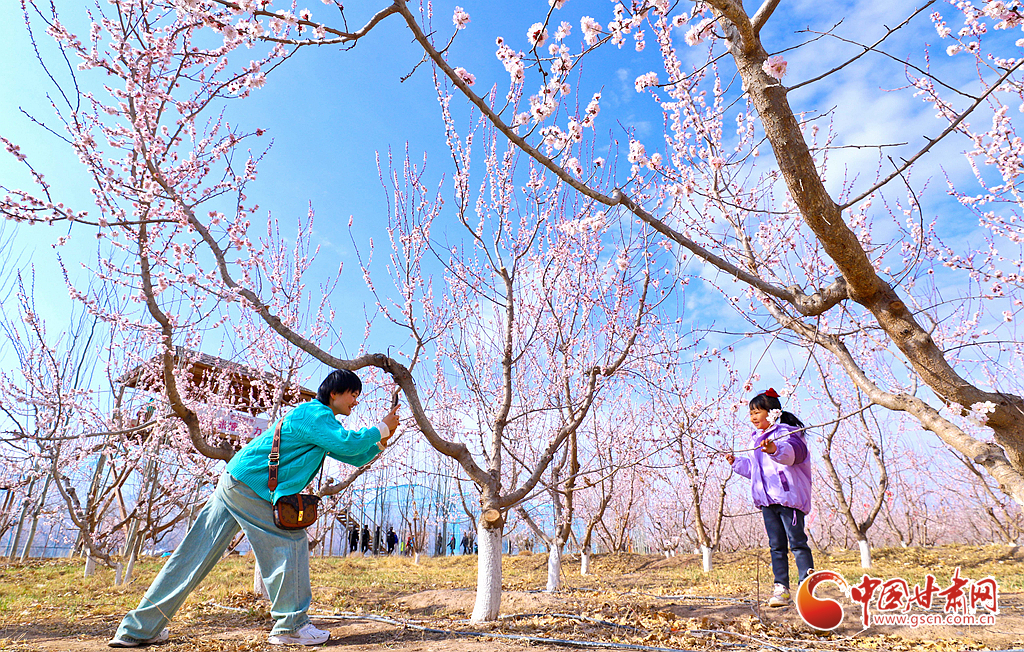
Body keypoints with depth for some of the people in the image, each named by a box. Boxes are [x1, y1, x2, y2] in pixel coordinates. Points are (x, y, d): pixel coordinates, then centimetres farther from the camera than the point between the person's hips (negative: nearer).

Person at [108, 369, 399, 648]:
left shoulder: (319, 421, 18)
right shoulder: (314, 414, -13)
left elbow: (353, 458, 19)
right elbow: (347, 443, -27)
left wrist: (381, 443, 5)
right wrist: (380, 429, -14)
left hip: (233, 484, 10)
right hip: (249, 485, -10)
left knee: (194, 555, 11)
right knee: (290, 542, -5)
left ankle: (137, 629, 19)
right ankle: (290, 626, 1)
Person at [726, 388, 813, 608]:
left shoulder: (785, 432, -8)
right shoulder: (758, 438, 17)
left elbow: (791, 451, -33)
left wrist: (776, 449, -52)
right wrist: (736, 462, 17)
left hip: (789, 496, -8)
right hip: (767, 499, 8)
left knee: (797, 542, -3)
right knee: (776, 546, 10)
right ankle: (781, 588, 14)